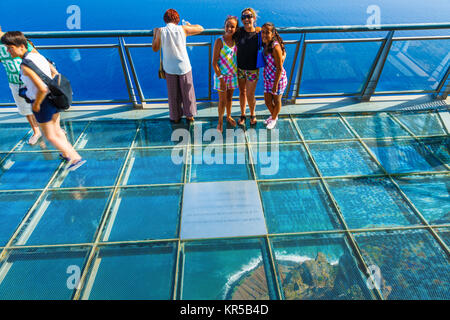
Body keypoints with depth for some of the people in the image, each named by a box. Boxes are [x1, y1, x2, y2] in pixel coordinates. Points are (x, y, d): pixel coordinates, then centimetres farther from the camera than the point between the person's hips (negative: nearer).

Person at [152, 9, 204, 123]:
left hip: (170, 68, 1)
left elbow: (155, 49, 3)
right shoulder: (183, 29, -7)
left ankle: (175, 117, 23)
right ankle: (189, 115, 24)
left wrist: (154, 34, 16)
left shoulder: (160, 31, -8)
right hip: (184, 67, 0)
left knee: (173, 94, 13)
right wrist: (189, 25, 23)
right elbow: (201, 28, 6)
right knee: (187, 92, 14)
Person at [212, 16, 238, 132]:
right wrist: (220, 78, -18)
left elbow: (236, 57, 10)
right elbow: (214, 63, -16)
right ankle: (220, 122, 26)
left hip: (233, 74, 5)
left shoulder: (235, 40, 0)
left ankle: (229, 117, 41)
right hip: (221, 75, -5)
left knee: (229, 97, 20)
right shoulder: (219, 41, -16)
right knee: (222, 100, 6)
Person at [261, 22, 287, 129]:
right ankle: (273, 115, 45)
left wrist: (275, 84, -20)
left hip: (278, 78, -7)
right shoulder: (266, 45, -1)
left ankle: (274, 119, 37)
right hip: (268, 78, 7)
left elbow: (279, 68, -22)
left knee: (277, 100, 13)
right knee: (267, 100, 17)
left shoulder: (275, 47, -24)